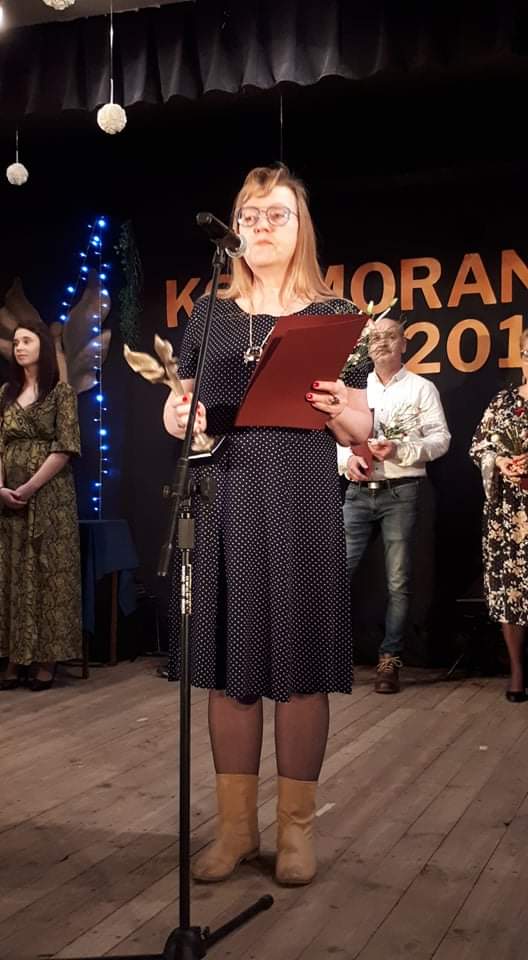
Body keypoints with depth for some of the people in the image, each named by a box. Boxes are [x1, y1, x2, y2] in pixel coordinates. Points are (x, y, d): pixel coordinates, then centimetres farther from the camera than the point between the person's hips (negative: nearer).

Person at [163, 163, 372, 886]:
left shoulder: (331, 316, 8)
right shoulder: (210, 317, 14)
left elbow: (361, 431, 5)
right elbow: (182, 410, 15)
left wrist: (338, 410, -17)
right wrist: (179, 417, -9)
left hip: (303, 500, -2)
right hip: (223, 501, 2)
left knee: (300, 664, -1)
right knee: (228, 663, 3)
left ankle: (296, 826, 13)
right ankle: (235, 826, 16)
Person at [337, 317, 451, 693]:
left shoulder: (422, 388, 6)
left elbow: (440, 439, -3)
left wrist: (399, 449, -17)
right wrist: (347, 458, -11)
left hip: (400, 493, -3)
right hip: (358, 493, 3)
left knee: (399, 582, 0)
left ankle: (390, 661, 7)